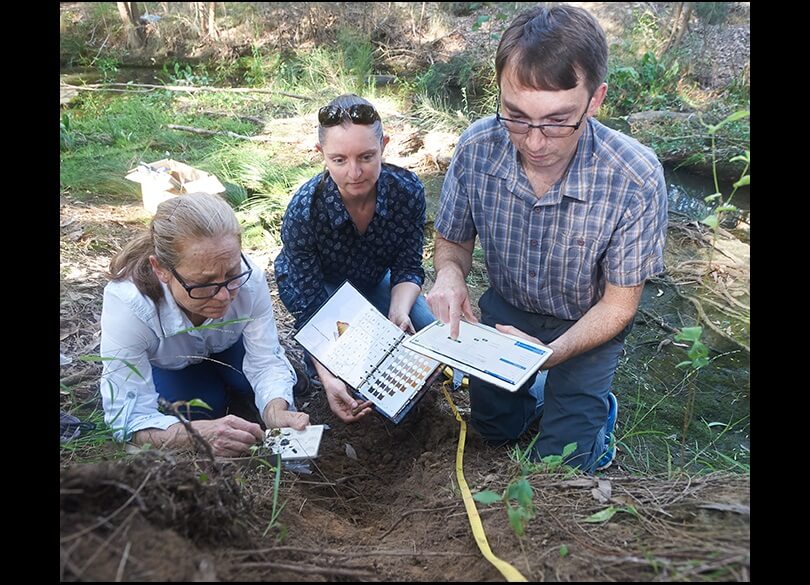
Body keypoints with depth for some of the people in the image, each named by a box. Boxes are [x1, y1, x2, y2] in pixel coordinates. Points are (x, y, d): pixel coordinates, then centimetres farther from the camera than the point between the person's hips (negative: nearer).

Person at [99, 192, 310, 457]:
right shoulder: (127, 305, -42)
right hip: (164, 366, -1)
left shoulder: (249, 278, -37)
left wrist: (276, 413, -50)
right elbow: (130, 419, -39)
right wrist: (200, 433, -58)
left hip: (228, 347, 2)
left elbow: (266, 363, -28)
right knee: (204, 403, -24)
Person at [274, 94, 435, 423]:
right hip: (318, 285, -2)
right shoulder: (303, 212, -35)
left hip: (374, 280, 3)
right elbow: (310, 306, -31)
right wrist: (328, 377, -44)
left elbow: (408, 268, -16)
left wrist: (399, 312, -38)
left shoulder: (408, 191, -28)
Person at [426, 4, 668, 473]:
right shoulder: (477, 148, -25)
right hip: (505, 309, 3)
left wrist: (551, 353, -38)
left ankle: (598, 410, 32)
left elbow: (617, 305, -20)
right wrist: (450, 273, -32)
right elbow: (452, 240, -8)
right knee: (494, 428, 15)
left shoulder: (637, 180, -32)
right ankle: (542, 395, 45)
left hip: (587, 327, -2)